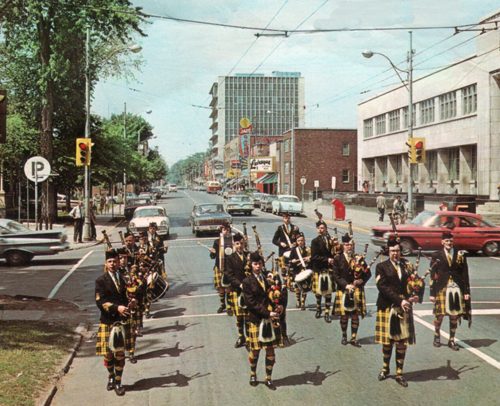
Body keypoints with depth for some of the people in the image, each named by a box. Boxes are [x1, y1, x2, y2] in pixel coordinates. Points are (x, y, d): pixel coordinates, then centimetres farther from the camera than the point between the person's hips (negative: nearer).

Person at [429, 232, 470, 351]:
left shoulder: (460, 255, 5)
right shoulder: (436, 256, 1)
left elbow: (465, 274, 6)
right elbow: (433, 276, 1)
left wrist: (466, 291, 1)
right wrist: (432, 293, -3)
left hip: (457, 289, 1)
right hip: (441, 289, -1)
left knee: (454, 316, 6)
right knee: (439, 315, 4)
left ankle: (452, 340, 20)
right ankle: (437, 336, 28)